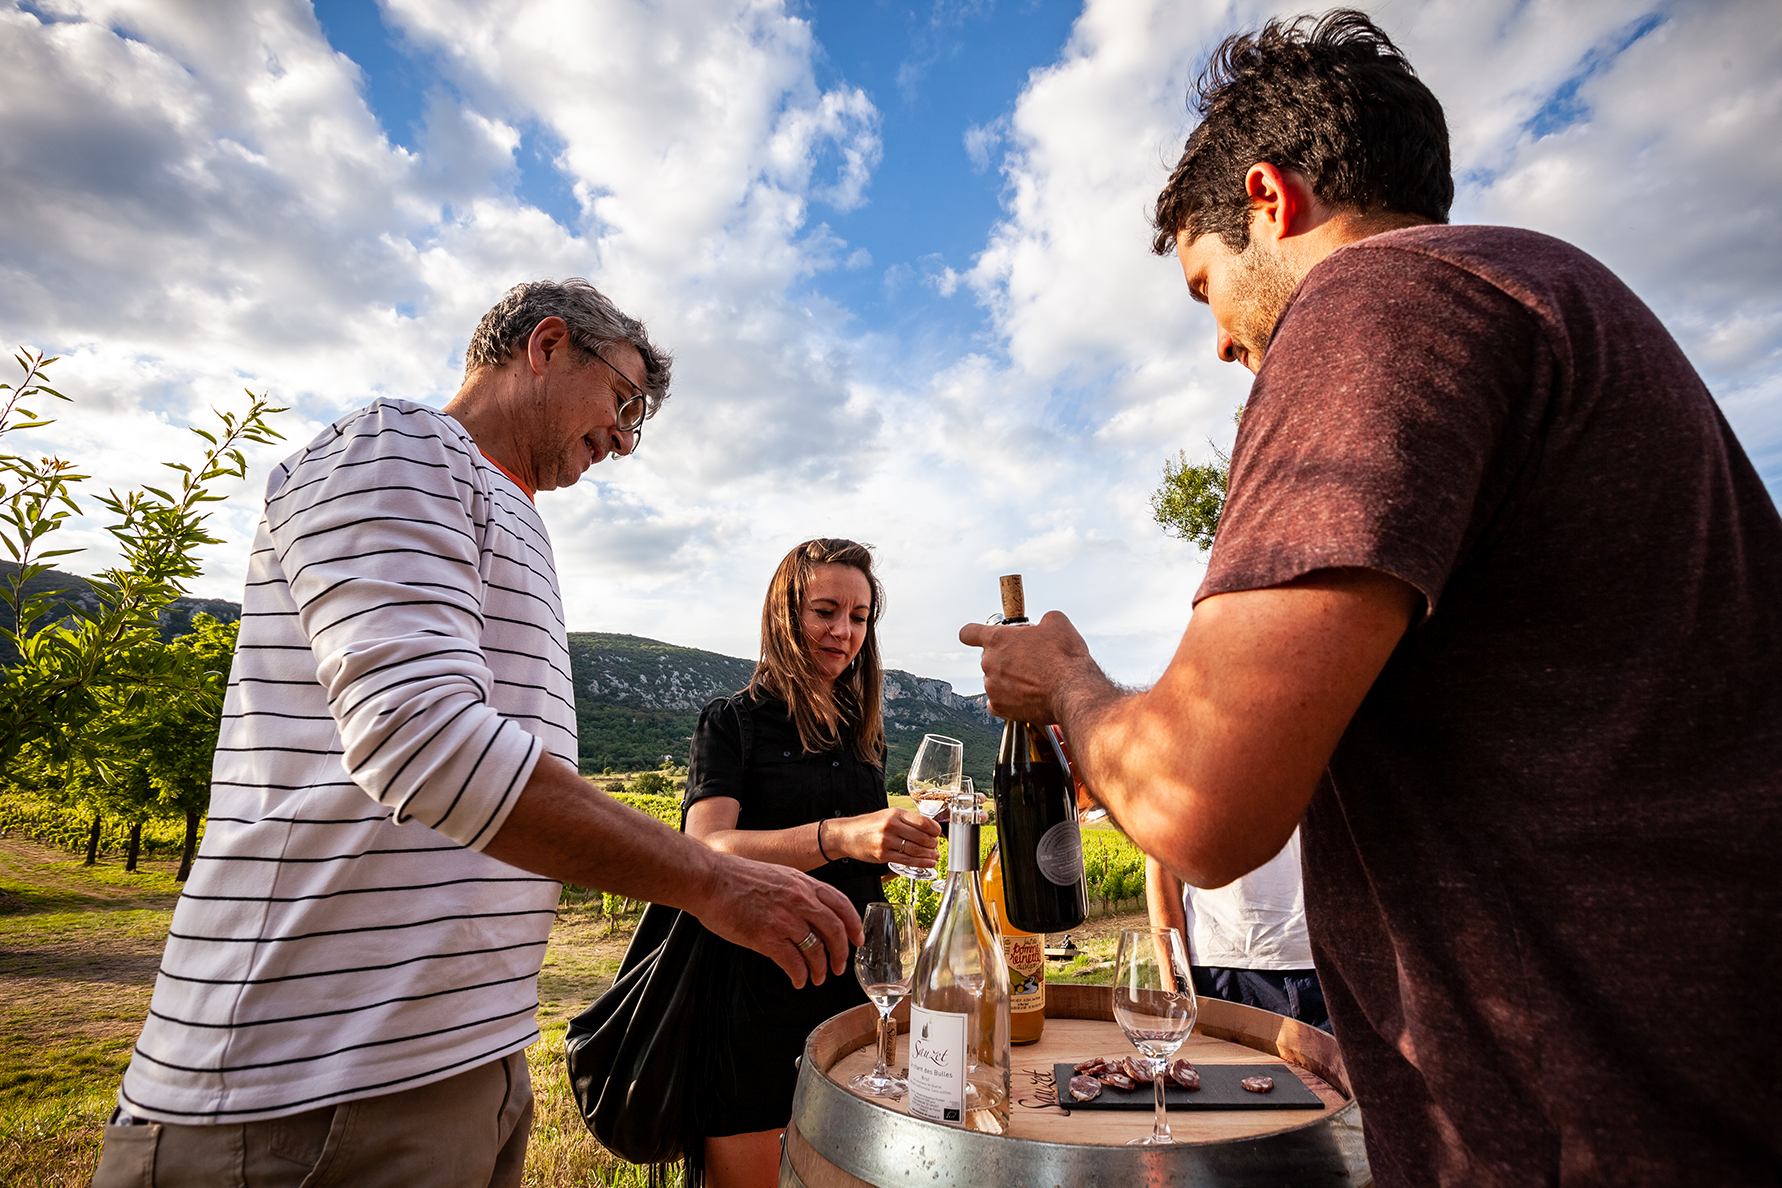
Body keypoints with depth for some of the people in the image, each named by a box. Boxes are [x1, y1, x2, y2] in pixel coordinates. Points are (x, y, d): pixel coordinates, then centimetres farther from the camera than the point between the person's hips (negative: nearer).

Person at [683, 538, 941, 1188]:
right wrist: (837, 837, -35)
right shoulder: (731, 722, -6)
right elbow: (706, 851, -22)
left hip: (852, 989, 5)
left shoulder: (864, 732, 12)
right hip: (759, 994, -5)